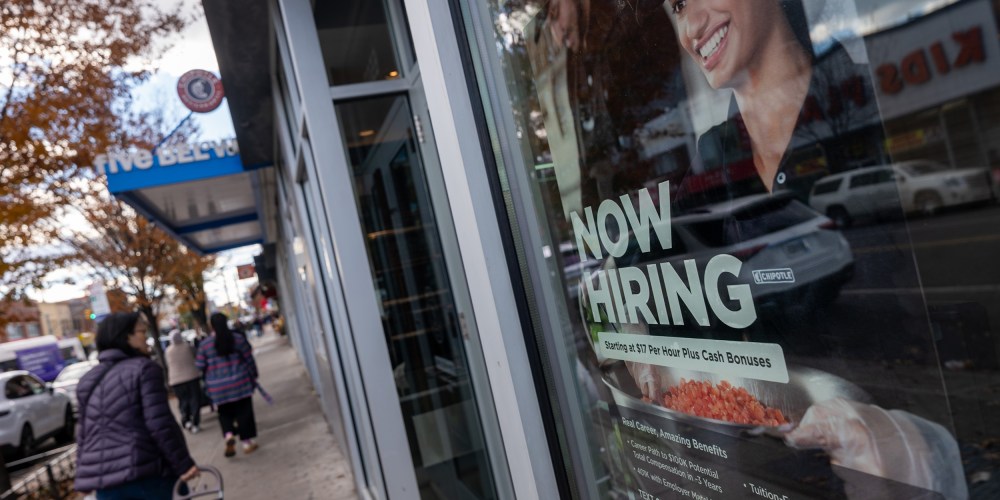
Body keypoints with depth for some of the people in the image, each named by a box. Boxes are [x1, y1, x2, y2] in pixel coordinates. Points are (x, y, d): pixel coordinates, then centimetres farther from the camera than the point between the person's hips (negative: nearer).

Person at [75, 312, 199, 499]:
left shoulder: (87, 381, 15)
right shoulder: (143, 368, -6)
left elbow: (84, 435, 19)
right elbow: (160, 425, -13)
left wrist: (85, 473, 26)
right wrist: (183, 464, -11)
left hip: (103, 478, 6)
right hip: (146, 472, -6)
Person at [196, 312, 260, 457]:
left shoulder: (204, 344, -3)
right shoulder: (238, 338, -4)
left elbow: (200, 366, 0)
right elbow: (249, 359, 1)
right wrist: (253, 377, 14)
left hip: (218, 387, 1)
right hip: (239, 382, 0)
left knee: (225, 413, 16)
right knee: (244, 412, 7)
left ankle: (229, 434, -7)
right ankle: (248, 441, 11)